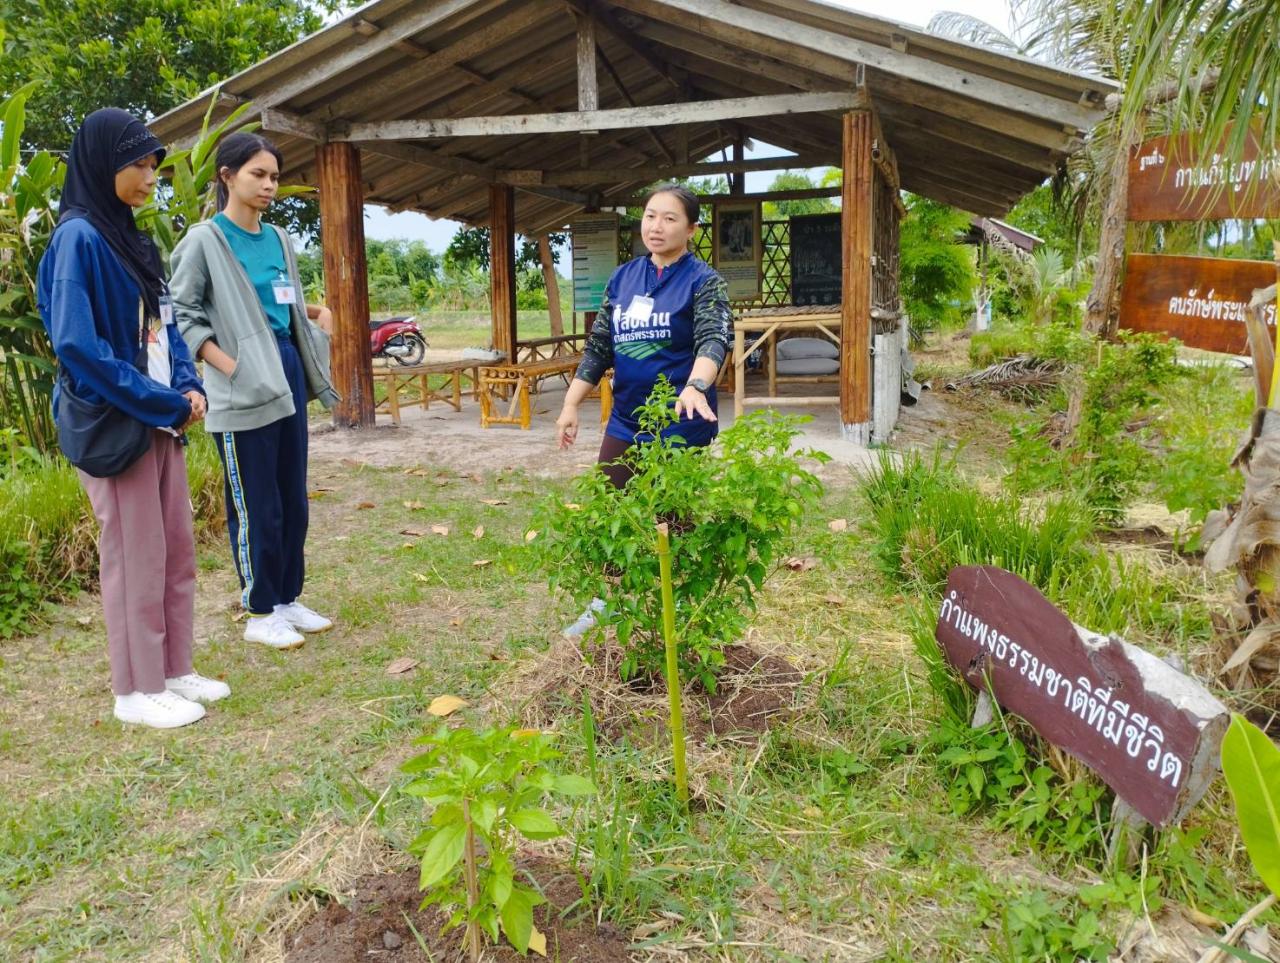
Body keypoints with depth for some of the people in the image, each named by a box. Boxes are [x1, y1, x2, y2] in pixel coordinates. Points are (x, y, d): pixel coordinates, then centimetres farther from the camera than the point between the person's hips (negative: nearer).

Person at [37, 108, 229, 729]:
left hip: (160, 421, 8)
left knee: (177, 553, 13)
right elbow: (77, 346, -20)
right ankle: (136, 690, 15)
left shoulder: (135, 241, 12)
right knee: (135, 559, 1)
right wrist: (166, 402, -18)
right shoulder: (78, 238, -13)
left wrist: (189, 389, -2)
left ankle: (175, 672, 25)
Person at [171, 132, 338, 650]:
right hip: (244, 388, -7)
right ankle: (260, 613, 13)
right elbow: (181, 313, -9)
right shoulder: (205, 239, -7)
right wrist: (227, 365, -18)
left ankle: (288, 599, 25)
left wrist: (315, 311, 4)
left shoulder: (278, 239, 11)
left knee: (293, 499, 12)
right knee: (256, 506, 0)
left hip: (287, 374, 7)